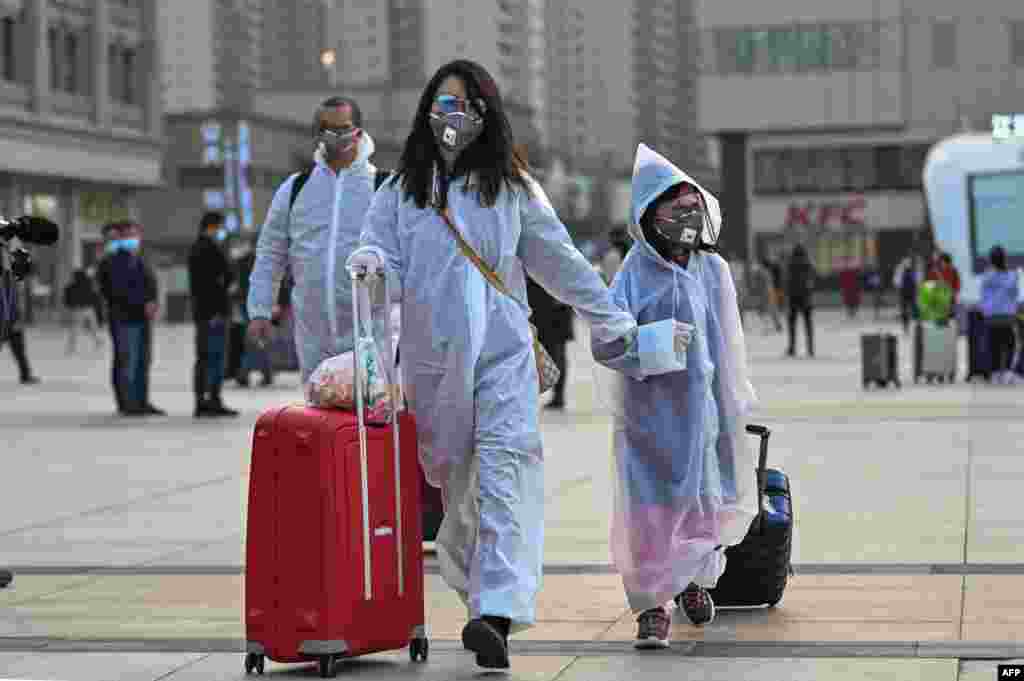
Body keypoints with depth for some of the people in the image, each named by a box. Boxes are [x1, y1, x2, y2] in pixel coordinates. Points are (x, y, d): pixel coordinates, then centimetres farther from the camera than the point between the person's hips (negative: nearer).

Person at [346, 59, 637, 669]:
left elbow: (558, 259, 14)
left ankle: (497, 614, -26)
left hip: (504, 351, -1)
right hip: (432, 357, 1)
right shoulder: (402, 191, 10)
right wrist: (372, 262, -21)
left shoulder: (511, 186, 10)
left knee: (505, 472, -16)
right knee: (457, 482, 5)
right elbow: (387, 263, 3)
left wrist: (613, 320, 14)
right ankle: (479, 593, 19)